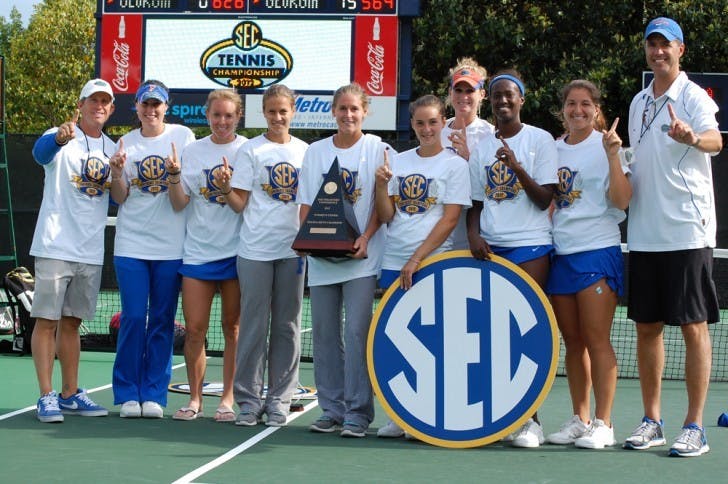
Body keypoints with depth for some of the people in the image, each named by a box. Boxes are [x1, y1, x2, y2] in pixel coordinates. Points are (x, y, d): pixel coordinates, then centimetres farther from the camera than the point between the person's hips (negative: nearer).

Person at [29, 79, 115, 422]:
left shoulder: (112, 149, 12)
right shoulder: (60, 139, -5)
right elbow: (41, 152, -29)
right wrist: (59, 138, -52)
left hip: (91, 252, 5)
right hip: (55, 248, -5)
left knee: (72, 322, 12)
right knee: (47, 321, -4)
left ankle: (70, 394, 18)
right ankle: (46, 397, -1)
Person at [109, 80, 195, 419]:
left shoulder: (183, 136, 2)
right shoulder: (126, 143, 7)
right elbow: (120, 198, 6)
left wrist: (176, 176, -20)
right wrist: (117, 172, -12)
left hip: (170, 247, -1)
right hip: (131, 244, 1)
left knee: (162, 321, 4)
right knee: (133, 318, -1)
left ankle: (154, 394, 12)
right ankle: (127, 394, 9)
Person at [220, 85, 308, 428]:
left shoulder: (305, 151, 10)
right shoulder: (251, 150, 2)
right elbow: (240, 204, -1)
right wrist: (226, 189, -19)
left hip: (292, 248, 3)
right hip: (255, 249, -2)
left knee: (287, 325, 5)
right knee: (254, 324, 0)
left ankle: (279, 400, 12)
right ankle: (248, 400, 7)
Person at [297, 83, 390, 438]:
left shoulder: (376, 149, 2)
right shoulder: (315, 152, 12)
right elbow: (306, 202, 11)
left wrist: (366, 237, -14)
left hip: (361, 254, -4)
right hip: (321, 256, 4)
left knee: (356, 331, -8)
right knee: (325, 332, 5)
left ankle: (358, 412, -2)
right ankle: (331, 409, 14)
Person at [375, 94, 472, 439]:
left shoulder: (454, 164, 0)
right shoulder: (398, 162, 11)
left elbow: (450, 219, -7)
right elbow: (386, 217, 9)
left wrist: (417, 260, -13)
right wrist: (382, 184, -9)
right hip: (394, 264, 4)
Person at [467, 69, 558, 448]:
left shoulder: (540, 140, 2)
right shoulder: (481, 148, 14)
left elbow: (545, 198, -4)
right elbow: (475, 203, 15)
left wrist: (517, 167, -17)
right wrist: (473, 235, -3)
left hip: (530, 246, -4)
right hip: (489, 247, 4)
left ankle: (529, 419, -3)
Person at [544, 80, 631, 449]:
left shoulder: (605, 146, -3)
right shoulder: (553, 149, 13)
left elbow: (621, 200, -12)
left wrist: (612, 155, -20)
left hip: (597, 252, -5)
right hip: (559, 252, 5)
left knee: (596, 340, -6)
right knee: (572, 343, 8)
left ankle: (603, 424, 0)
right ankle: (579, 420, 15)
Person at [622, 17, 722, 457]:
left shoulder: (694, 96, -6)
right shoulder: (639, 102, 14)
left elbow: (715, 140, -26)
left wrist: (693, 138, -46)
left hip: (687, 232, -6)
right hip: (644, 234, 6)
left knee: (693, 326, -3)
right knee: (647, 326, 8)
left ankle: (695, 427, 2)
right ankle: (652, 421, 17)